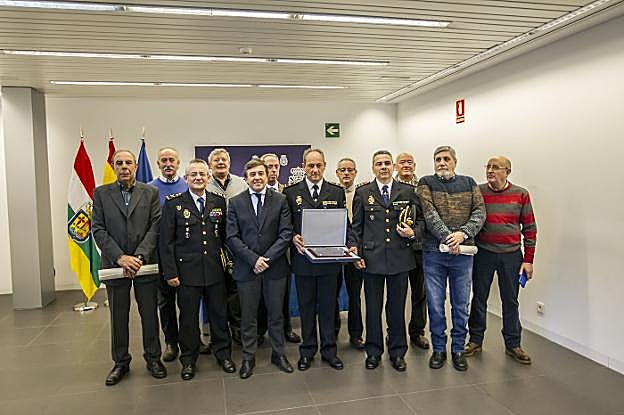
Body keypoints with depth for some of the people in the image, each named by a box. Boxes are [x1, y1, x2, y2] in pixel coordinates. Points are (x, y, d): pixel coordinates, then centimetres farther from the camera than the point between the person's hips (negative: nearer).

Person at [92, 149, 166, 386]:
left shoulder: (150, 192, 3)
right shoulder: (101, 193, 4)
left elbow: (155, 226, -3)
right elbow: (98, 230, -2)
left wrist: (139, 256, -15)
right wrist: (120, 257, -14)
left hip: (145, 263, 0)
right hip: (114, 264, 1)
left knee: (150, 313, 8)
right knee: (118, 317, 11)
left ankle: (153, 357, 25)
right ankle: (121, 362, 26)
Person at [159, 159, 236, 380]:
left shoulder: (219, 201, 5)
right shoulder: (173, 203, -3)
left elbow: (225, 235, 8)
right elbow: (166, 241, -4)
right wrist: (170, 272, -8)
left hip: (215, 270, 2)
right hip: (187, 270, -2)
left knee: (219, 313, 13)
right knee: (188, 317, 10)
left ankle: (223, 354, 31)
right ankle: (188, 360, 28)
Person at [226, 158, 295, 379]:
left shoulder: (280, 200, 1)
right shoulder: (235, 203, 1)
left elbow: (286, 233, -5)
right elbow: (232, 237, -4)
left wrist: (267, 257, -14)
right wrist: (253, 259, -14)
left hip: (275, 267, 0)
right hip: (246, 268, 0)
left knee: (276, 313, 13)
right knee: (248, 316, 10)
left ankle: (278, 354, 29)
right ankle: (248, 357, 26)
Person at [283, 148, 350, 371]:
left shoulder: (337, 192, 5)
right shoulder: (291, 192, 2)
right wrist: (293, 237, -15)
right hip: (303, 258, 0)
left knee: (328, 306, 10)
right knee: (306, 306, 10)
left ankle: (329, 349, 24)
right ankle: (307, 350, 25)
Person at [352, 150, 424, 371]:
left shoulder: (408, 191, 5)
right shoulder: (362, 193, 4)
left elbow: (420, 219, 9)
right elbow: (356, 227, 5)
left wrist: (413, 233, -11)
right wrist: (356, 254, -1)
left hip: (400, 258, 0)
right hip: (372, 258, 0)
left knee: (397, 307, 10)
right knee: (373, 308, 10)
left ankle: (397, 352, 26)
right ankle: (373, 351, 26)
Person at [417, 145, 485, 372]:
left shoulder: (469, 183, 10)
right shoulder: (426, 183, 2)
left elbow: (480, 212, -1)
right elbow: (429, 214, -10)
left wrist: (463, 233, -16)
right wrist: (447, 237, -21)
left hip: (463, 253, 2)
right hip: (433, 253, -1)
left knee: (461, 304, 10)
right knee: (435, 304, 6)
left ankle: (458, 349, 25)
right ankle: (439, 349, 22)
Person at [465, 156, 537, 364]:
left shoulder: (521, 194, -1)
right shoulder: (477, 192, -3)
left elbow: (530, 228, 3)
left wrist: (528, 260, 0)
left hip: (511, 255, 0)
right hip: (483, 253, 0)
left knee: (510, 301, 9)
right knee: (479, 298, 9)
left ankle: (513, 344, 23)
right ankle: (475, 340, 24)